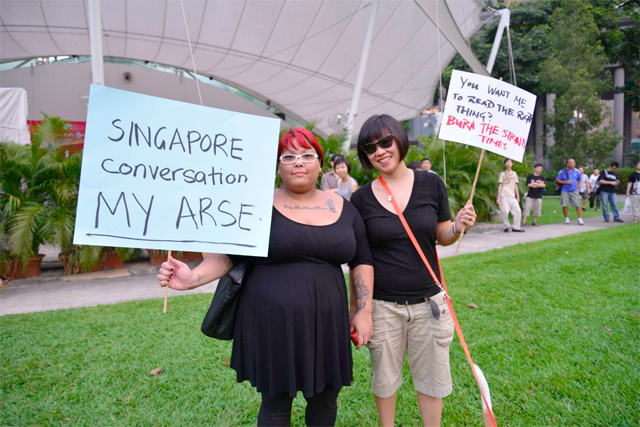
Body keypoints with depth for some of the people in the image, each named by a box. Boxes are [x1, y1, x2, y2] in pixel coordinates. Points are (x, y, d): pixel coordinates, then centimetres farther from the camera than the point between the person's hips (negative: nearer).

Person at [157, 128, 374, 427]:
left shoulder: (343, 209, 6)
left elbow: (362, 261, 9)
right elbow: (227, 254, -3)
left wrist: (364, 311, 3)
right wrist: (193, 278, -19)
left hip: (325, 323, 3)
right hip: (273, 324, -3)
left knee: (326, 400, 17)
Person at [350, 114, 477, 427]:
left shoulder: (431, 184, -3)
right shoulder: (361, 198, -5)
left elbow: (441, 237, 6)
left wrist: (458, 228, -17)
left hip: (428, 302, 1)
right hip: (382, 305, 0)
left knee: (432, 379, 15)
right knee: (384, 379, 17)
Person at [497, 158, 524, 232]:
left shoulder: (514, 173, 17)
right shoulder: (503, 174, 6)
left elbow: (516, 186, 19)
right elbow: (500, 186, 2)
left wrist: (518, 197, 15)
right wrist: (498, 198, -4)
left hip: (512, 196, 4)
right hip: (504, 196, -4)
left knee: (518, 211, -4)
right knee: (505, 212, -10)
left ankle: (516, 227, 4)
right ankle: (506, 227, 6)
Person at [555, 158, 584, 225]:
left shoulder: (576, 171, 7)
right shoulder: (562, 172, -1)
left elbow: (579, 179, 20)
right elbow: (557, 180, 0)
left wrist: (578, 186, 6)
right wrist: (565, 182, -13)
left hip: (574, 191, 1)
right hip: (565, 191, -1)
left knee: (578, 205, -7)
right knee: (565, 205, 2)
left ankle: (580, 219, -3)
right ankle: (566, 219, 17)